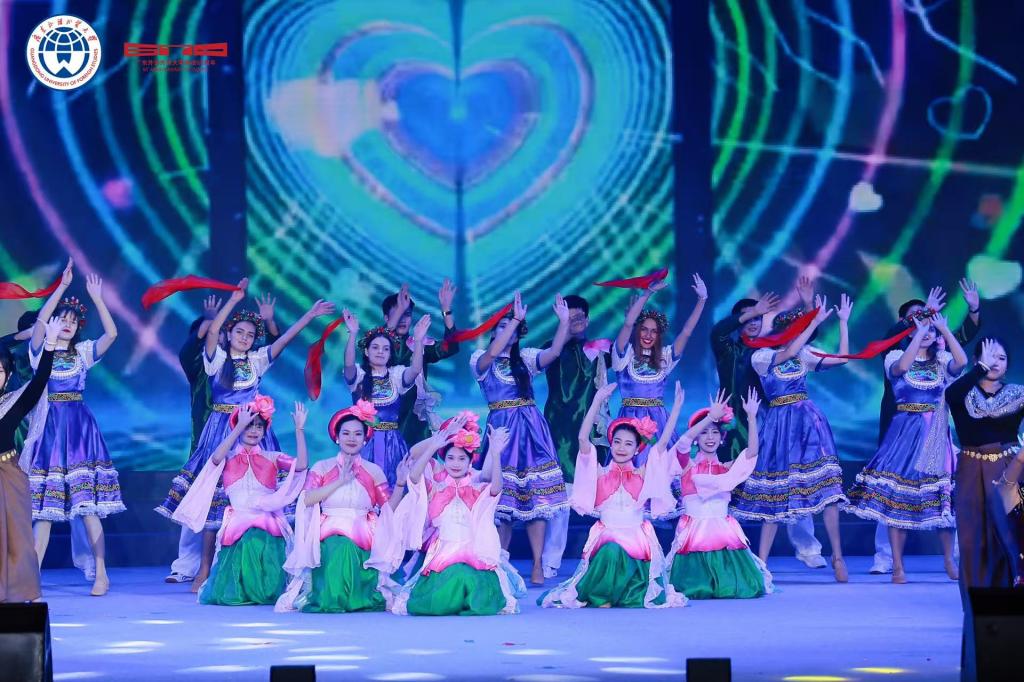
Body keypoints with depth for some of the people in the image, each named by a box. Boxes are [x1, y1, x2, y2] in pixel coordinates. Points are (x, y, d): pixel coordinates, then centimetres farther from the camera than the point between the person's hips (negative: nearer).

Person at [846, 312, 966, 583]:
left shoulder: (942, 360, 8)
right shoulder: (896, 357, 3)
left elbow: (961, 362, -14)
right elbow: (902, 366, -21)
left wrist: (944, 328, -13)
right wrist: (920, 328, -18)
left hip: (936, 435, 2)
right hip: (905, 432, -2)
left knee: (943, 497, -1)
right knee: (896, 498, -7)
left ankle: (949, 561, 12)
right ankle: (897, 566, -3)